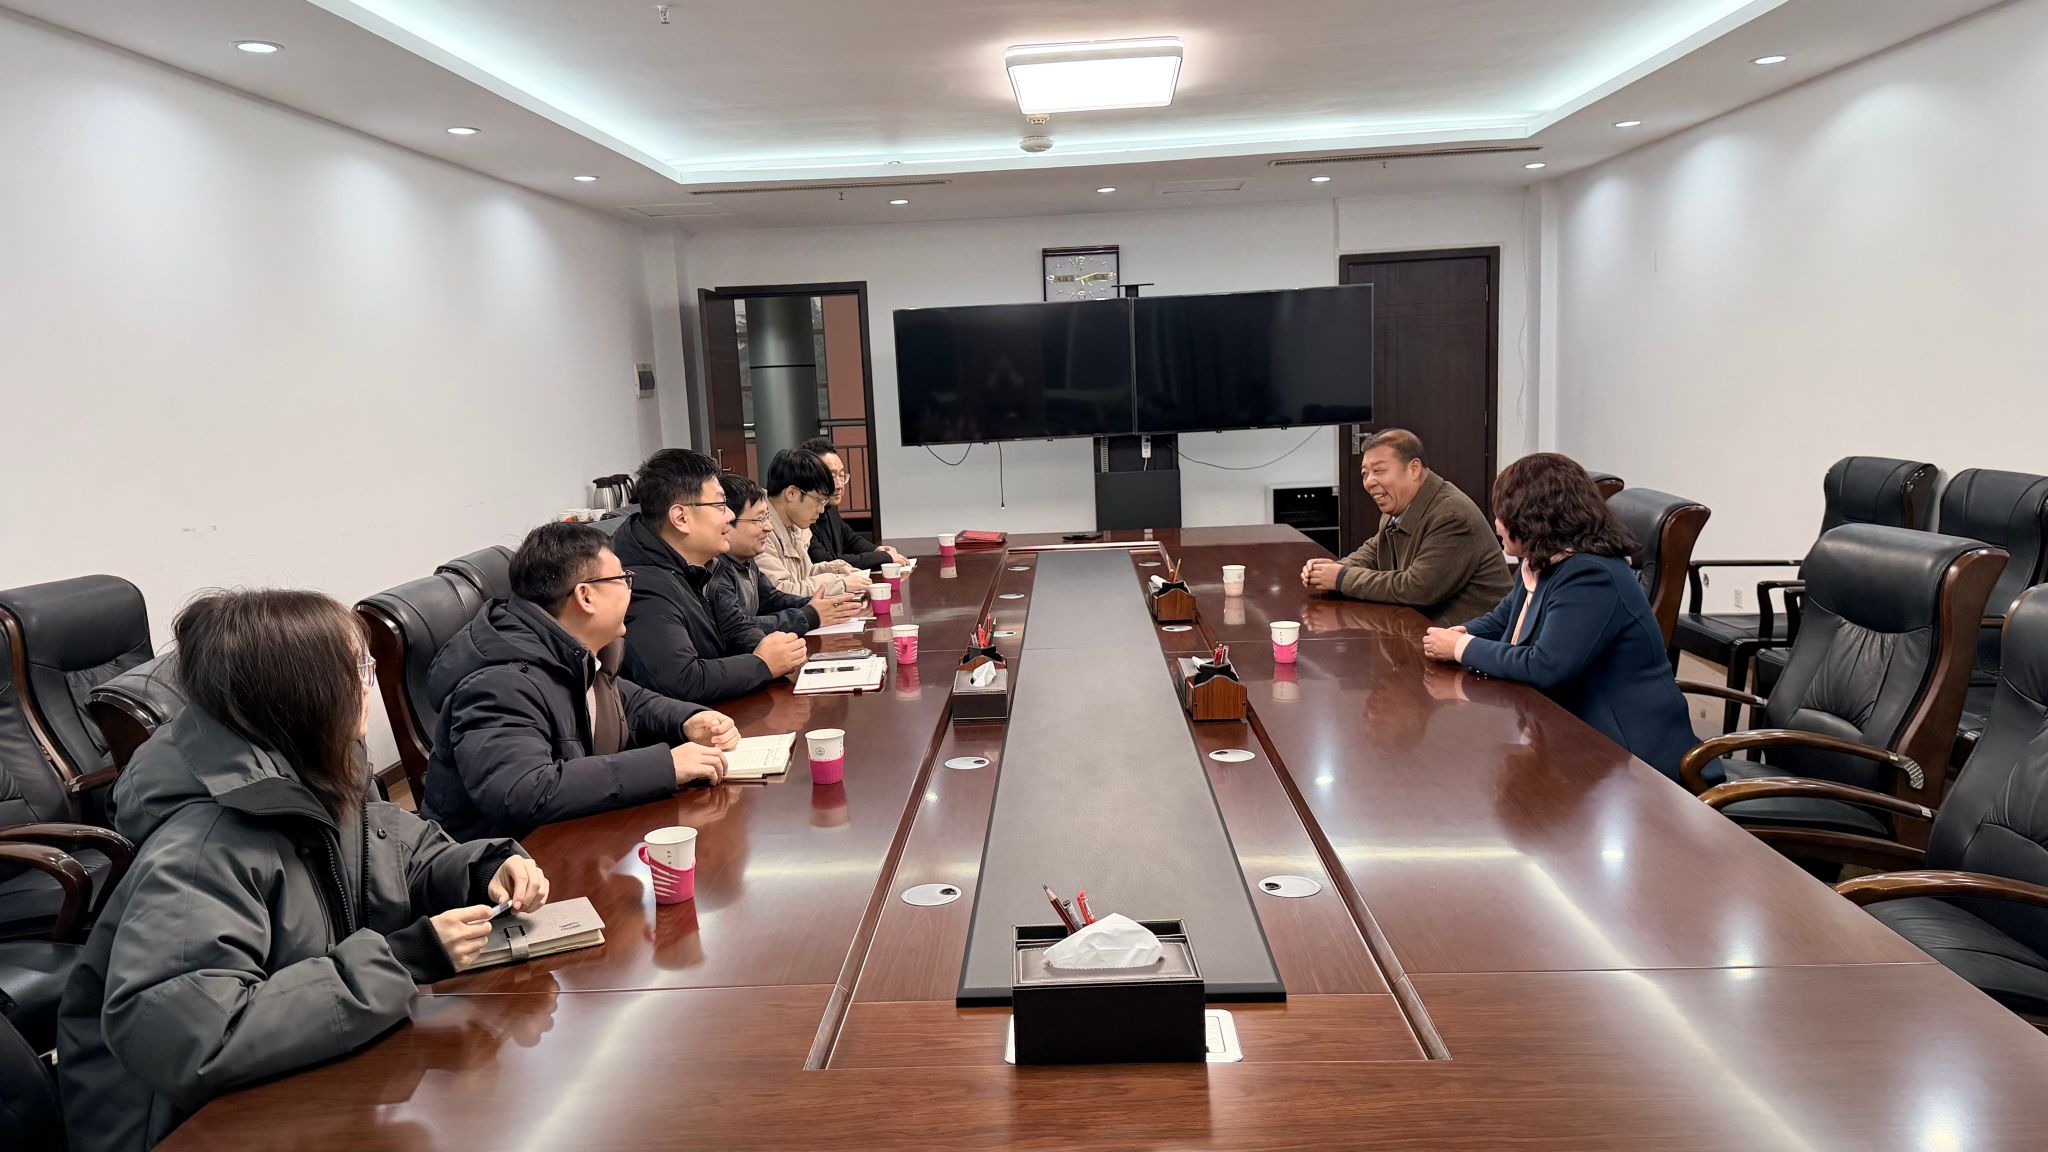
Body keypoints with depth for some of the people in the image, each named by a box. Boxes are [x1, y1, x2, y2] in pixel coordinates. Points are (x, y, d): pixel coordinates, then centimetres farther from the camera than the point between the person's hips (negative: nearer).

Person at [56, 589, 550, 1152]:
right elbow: (177, 1033, -39)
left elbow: (411, 854, 12)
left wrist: (490, 867, -10)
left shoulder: (315, 789, -3)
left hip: (292, 1082, 7)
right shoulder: (205, 852, -28)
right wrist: (401, 961, -34)